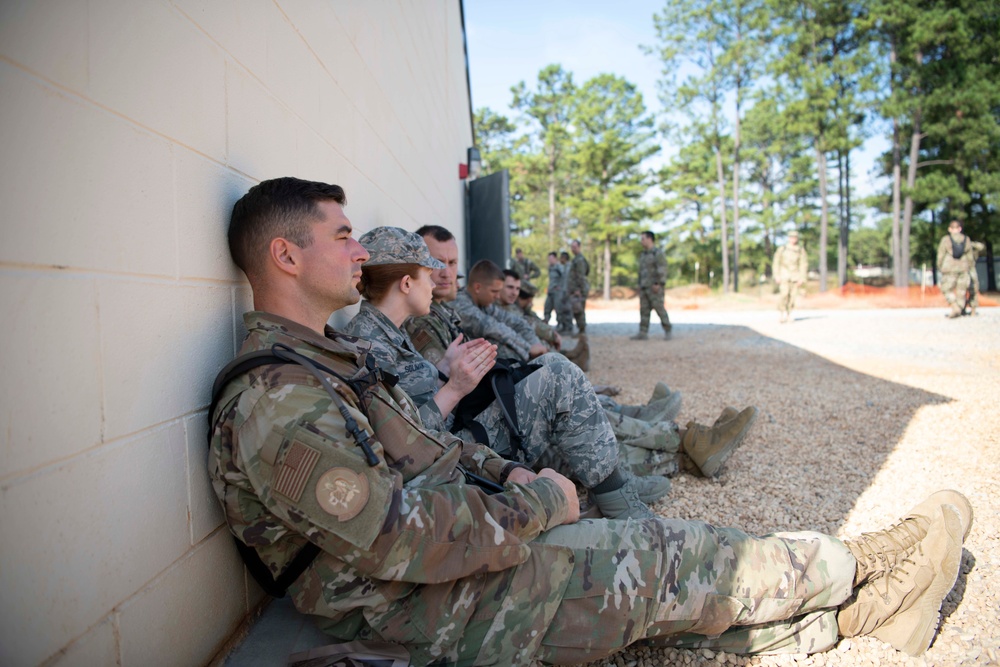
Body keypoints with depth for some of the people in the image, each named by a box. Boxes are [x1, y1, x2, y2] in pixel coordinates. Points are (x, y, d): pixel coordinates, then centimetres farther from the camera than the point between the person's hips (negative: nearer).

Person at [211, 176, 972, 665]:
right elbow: (402, 544, -28)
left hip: (466, 546, 9)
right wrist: (537, 502, -16)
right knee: (669, 560, -6)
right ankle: (867, 569, 14)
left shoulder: (331, 354, 11)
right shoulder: (273, 401, -24)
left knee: (669, 566, 3)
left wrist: (505, 472, 4)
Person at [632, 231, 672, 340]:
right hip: (644, 287, 8)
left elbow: (662, 270, -15)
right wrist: (640, 285, 16)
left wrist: (658, 284, -22)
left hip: (654, 287, -8)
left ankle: (667, 330, 8)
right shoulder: (643, 255, 17)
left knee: (659, 308, -5)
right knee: (644, 310, 2)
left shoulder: (658, 253, -7)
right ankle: (643, 333, 1)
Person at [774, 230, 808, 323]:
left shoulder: (801, 250, 5)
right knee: (784, 293, -16)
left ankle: (789, 314, 9)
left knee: (793, 295, -2)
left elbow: (804, 264, 5)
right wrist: (777, 275, -2)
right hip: (784, 275, -1)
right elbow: (776, 262, 5)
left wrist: (802, 278, -2)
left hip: (796, 276, 1)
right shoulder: (782, 249, 5)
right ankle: (783, 313, -5)